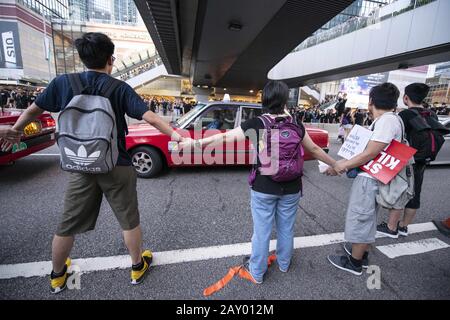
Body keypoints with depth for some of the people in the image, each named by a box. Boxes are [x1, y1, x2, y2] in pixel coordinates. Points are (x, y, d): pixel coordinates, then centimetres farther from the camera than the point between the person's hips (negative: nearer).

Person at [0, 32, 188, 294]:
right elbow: (151, 118, -15)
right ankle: (138, 266, 33)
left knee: (68, 225, 20)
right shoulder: (119, 88, -7)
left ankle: (57, 276, 42)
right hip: (117, 167, -2)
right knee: (130, 221, 15)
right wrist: (175, 135, -5)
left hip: (81, 168, 3)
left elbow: (34, 110, 13)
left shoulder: (63, 83, 1)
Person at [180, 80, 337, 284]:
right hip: (291, 189, 3)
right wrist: (335, 164, 26)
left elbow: (223, 137, -10)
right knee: (286, 229, 22)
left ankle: (256, 273, 33)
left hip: (263, 188, -3)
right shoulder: (297, 126, -4)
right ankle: (284, 263, 47)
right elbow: (315, 150, 8)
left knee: (261, 231, 13)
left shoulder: (256, 124, -14)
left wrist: (195, 143, 1)